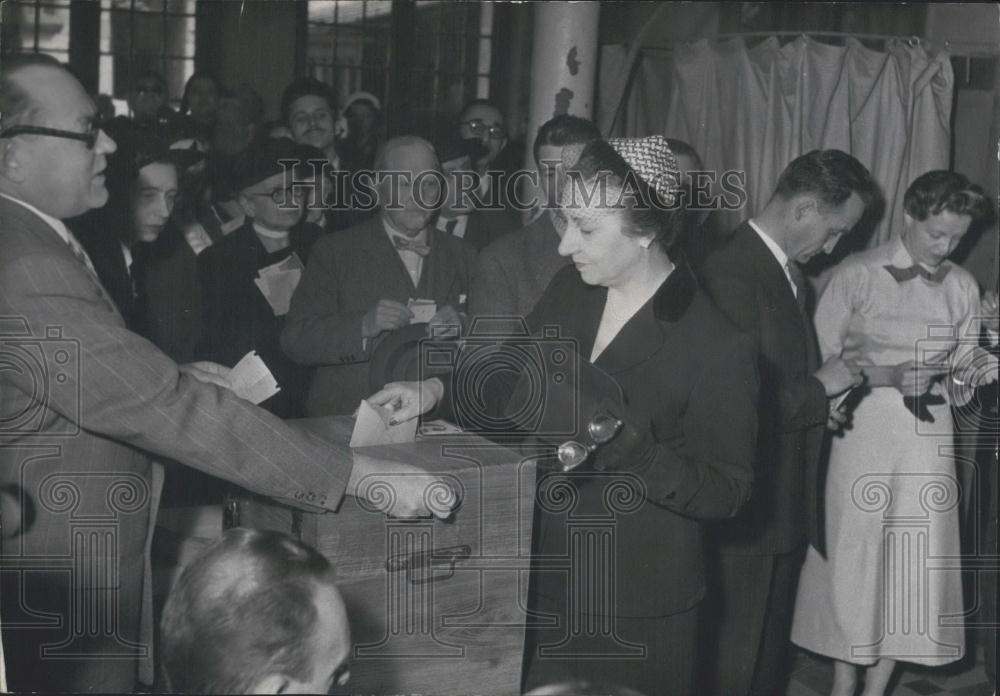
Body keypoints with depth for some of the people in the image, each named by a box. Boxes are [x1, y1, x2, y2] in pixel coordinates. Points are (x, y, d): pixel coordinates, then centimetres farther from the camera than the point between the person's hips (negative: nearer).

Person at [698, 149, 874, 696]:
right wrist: (816, 390, -15)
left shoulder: (787, 271, 10)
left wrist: (815, 403, 5)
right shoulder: (733, 273, -21)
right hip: (746, 510, -10)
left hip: (784, 502, 10)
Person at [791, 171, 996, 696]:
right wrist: (888, 376, -18)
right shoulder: (857, 274, -5)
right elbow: (819, 360, -7)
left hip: (927, 435, 3)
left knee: (913, 560, 4)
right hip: (863, 430, -3)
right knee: (852, 554, 3)